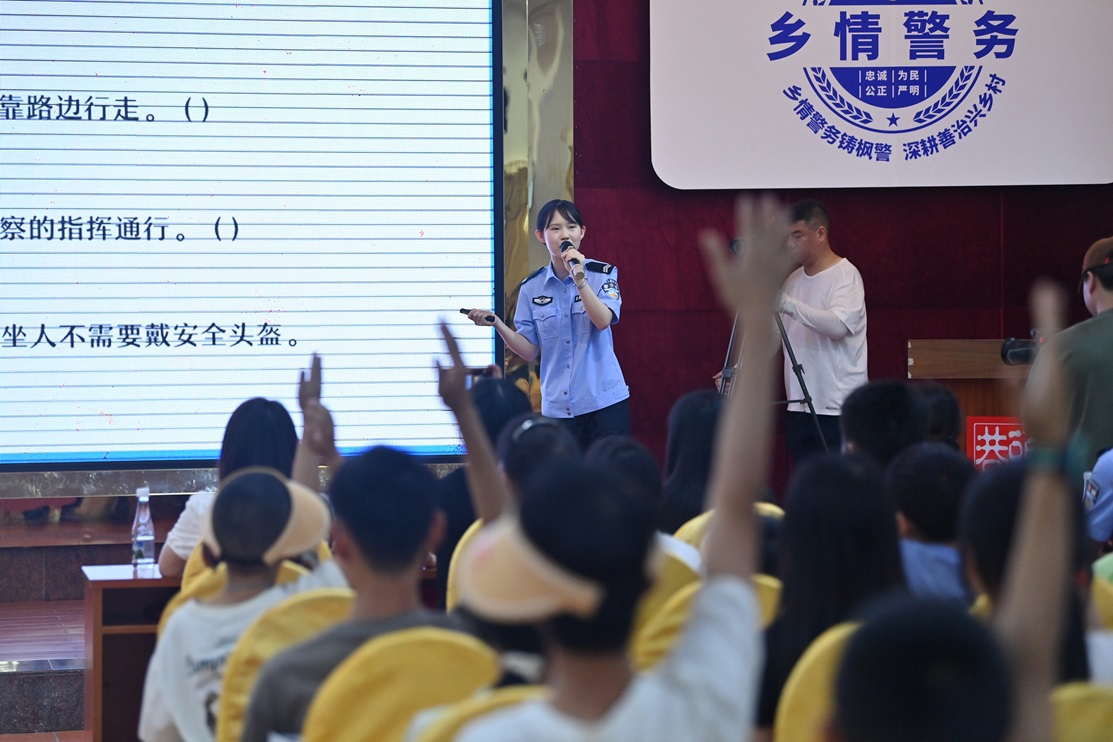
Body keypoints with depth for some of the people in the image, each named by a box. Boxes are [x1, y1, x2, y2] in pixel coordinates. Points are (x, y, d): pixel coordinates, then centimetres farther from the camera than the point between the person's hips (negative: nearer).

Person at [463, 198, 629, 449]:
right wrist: (497, 324, -10)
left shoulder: (602, 274, -1)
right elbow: (529, 350, 5)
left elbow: (603, 320, -17)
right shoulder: (532, 287, 5)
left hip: (604, 402, -2)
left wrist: (579, 278, -25)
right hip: (557, 407, 2)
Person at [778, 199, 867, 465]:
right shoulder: (794, 280, 14)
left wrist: (787, 304, -35)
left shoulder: (845, 275, -9)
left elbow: (839, 325, -28)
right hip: (798, 406, 7)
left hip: (839, 409, -7)